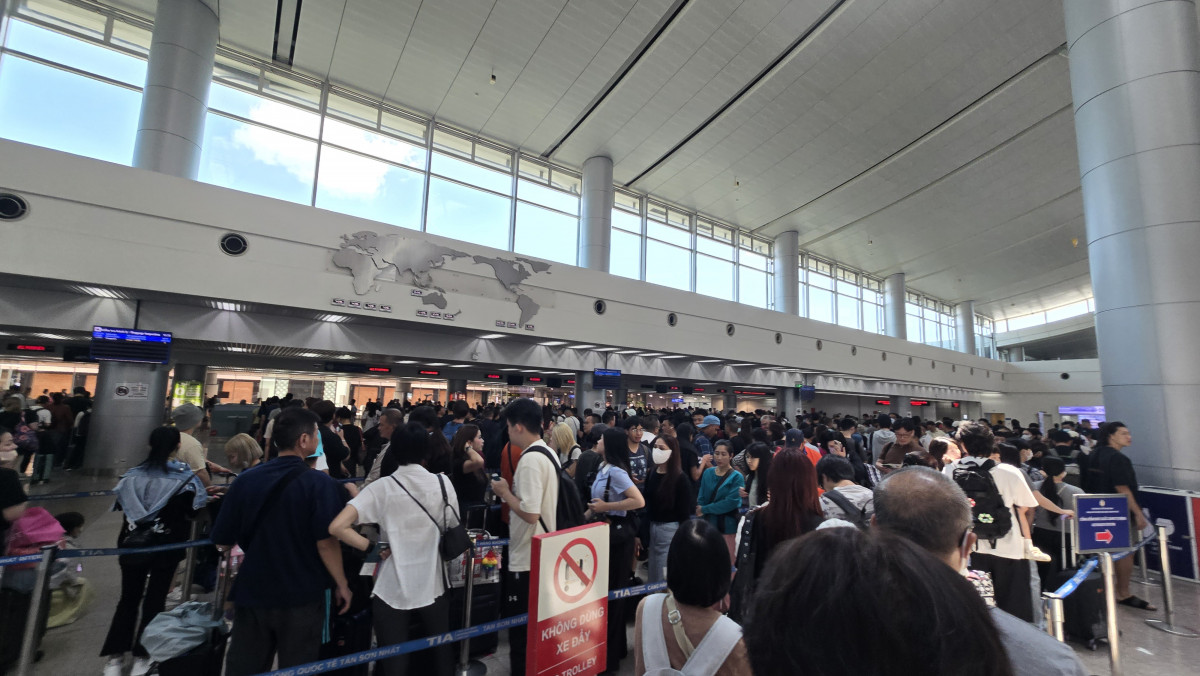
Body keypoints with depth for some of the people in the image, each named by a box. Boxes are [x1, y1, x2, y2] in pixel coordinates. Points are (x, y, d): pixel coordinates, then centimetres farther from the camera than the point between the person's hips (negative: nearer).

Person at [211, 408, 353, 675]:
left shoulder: (245, 479, -4)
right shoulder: (319, 483, -18)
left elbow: (222, 542, 3)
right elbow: (326, 543, -20)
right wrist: (342, 585, -6)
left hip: (252, 593, 4)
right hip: (301, 596, -3)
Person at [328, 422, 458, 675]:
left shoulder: (382, 488, -11)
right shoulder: (442, 483, -6)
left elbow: (336, 527, -19)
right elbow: (453, 530, 2)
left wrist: (372, 548, -8)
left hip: (392, 589, -1)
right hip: (433, 586, 2)